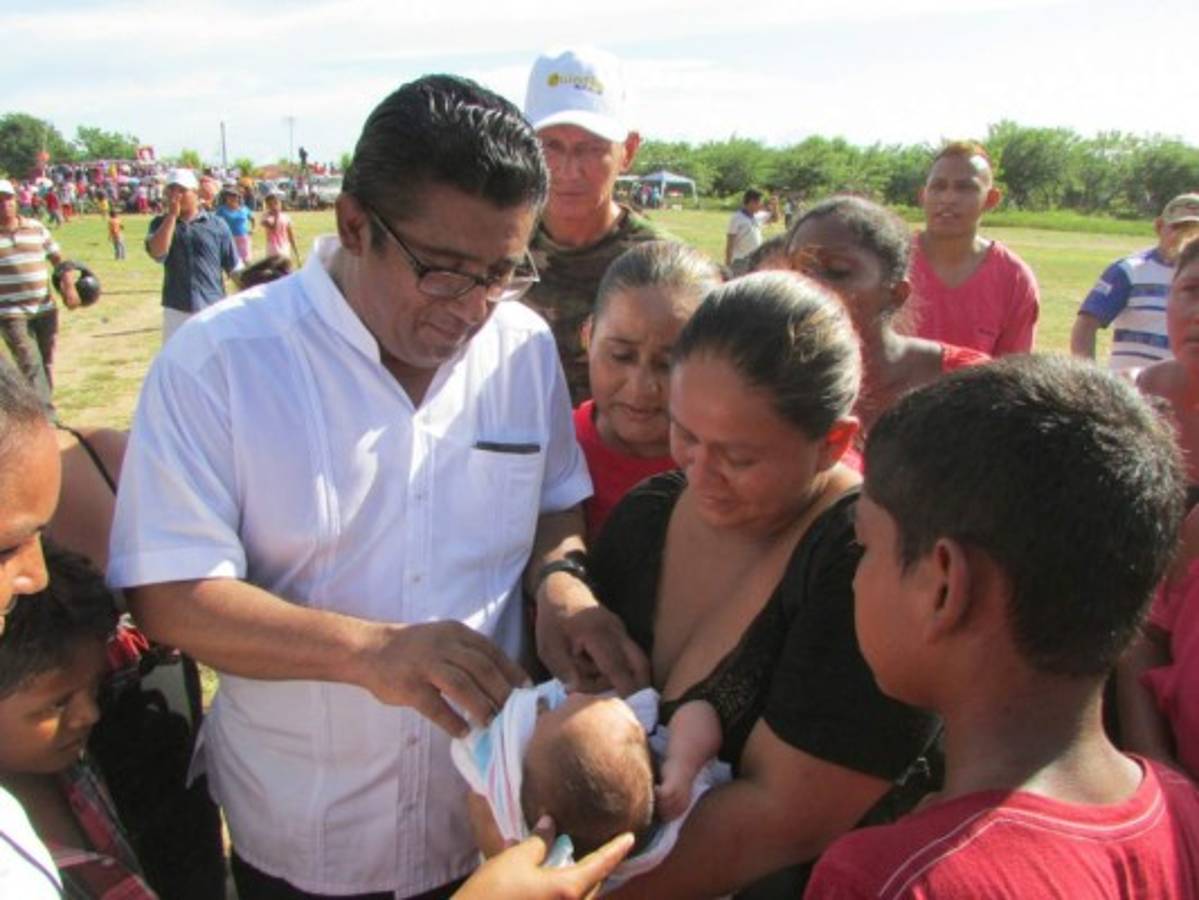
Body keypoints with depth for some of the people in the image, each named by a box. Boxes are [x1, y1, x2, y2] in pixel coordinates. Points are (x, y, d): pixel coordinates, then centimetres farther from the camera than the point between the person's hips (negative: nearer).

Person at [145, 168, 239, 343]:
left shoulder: (216, 225, 1)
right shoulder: (161, 223, 5)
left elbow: (234, 267, 3)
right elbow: (157, 253, -16)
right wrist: (172, 215, -14)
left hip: (212, 308, -1)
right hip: (176, 309, 1)